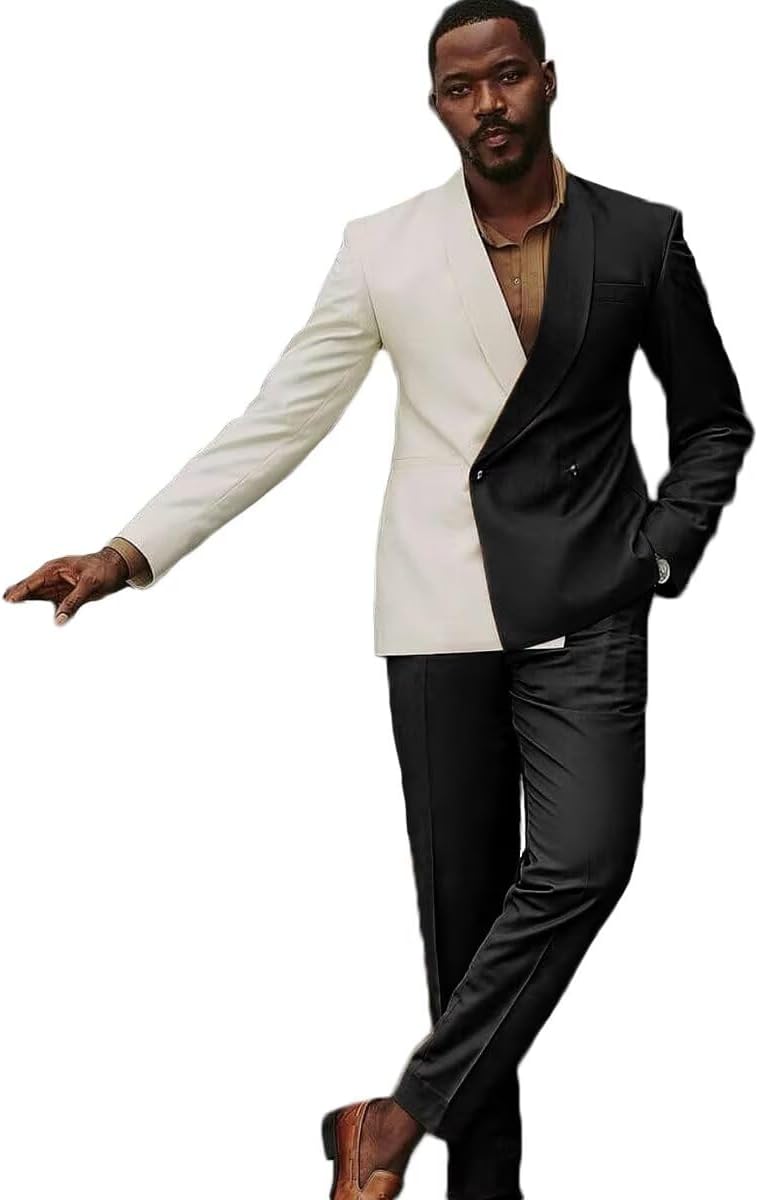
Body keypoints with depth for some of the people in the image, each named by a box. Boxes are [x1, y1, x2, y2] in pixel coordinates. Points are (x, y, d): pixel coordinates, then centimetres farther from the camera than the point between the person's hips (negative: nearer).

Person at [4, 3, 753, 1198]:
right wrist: (130, 552, -5)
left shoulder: (641, 237, 4)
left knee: (583, 861, -20)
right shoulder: (383, 248, 3)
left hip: (585, 610, 0)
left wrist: (662, 550, 1)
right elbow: (276, 423, 3)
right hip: (442, 613, 0)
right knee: (464, 902, 4)